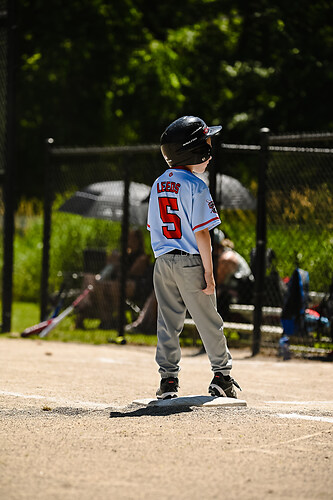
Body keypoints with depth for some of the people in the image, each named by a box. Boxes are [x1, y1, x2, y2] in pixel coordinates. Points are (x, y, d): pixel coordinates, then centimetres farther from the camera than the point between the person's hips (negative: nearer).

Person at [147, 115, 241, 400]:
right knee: (209, 323, 6)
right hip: (190, 262, -6)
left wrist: (165, 262, 17)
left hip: (163, 262, 6)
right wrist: (208, 273, -13)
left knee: (168, 323, 9)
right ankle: (222, 376, 14)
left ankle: (168, 379, 7)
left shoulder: (158, 185, 8)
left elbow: (154, 228, 11)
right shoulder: (195, 186, -13)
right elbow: (201, 234, -16)